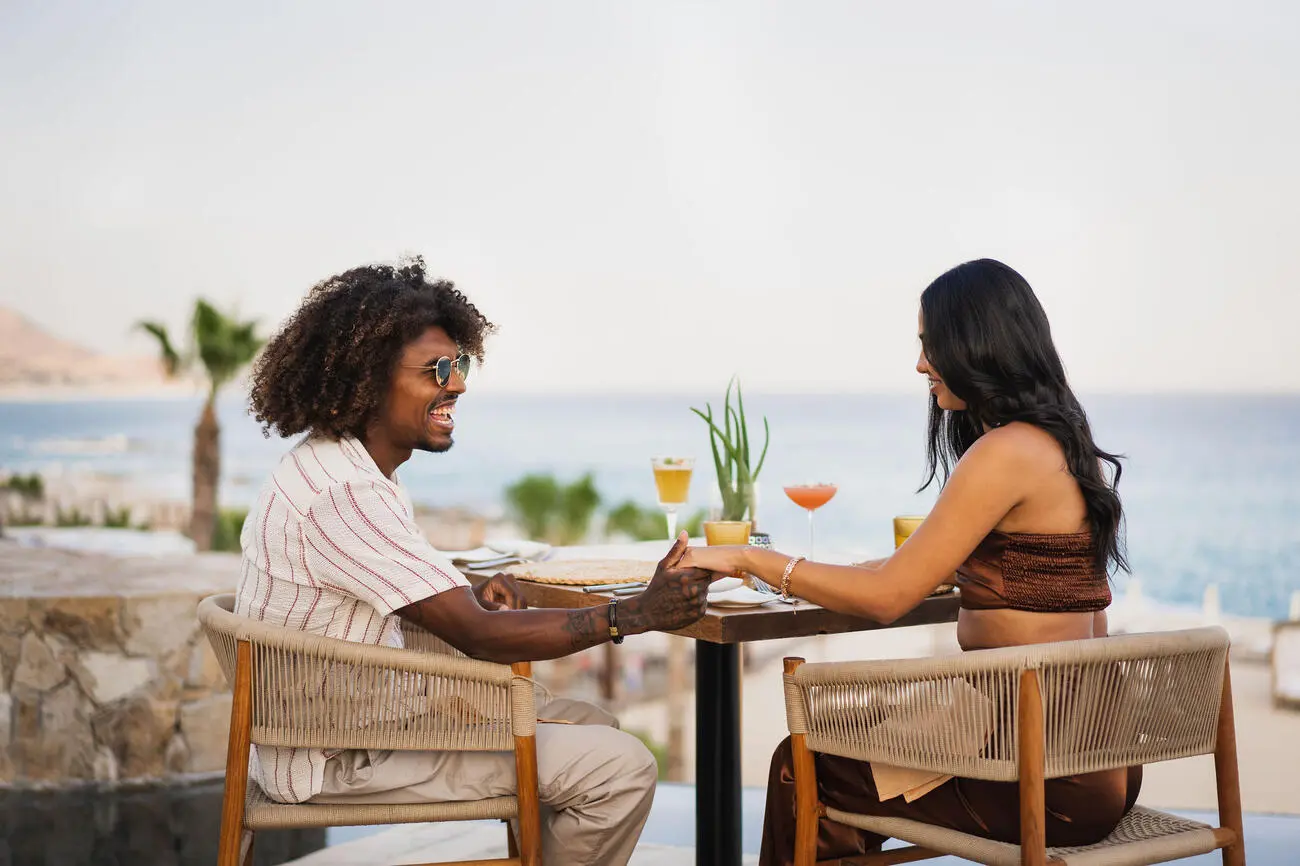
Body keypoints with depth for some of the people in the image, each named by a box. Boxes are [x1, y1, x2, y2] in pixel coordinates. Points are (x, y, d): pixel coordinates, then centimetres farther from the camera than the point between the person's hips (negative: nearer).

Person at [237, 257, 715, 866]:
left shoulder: (345, 468, 8)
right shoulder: (343, 494, -25)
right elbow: (478, 635, -26)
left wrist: (472, 592, 1)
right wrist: (638, 614, -24)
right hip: (337, 761, -10)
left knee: (593, 728, 14)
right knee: (621, 769, -14)